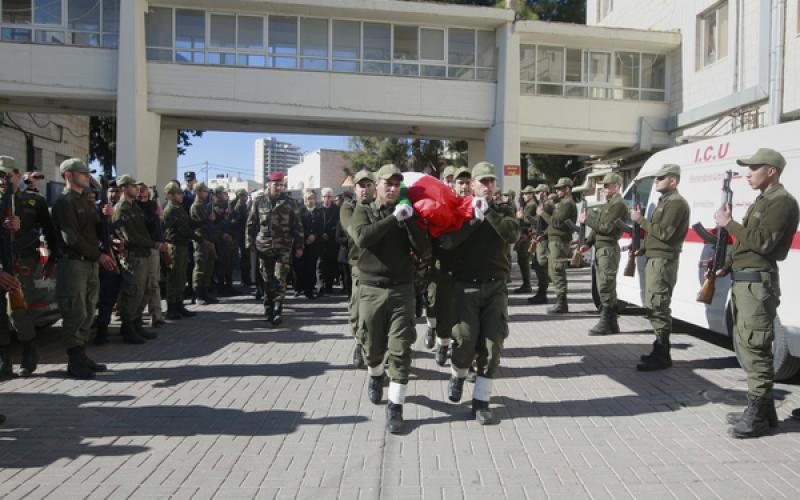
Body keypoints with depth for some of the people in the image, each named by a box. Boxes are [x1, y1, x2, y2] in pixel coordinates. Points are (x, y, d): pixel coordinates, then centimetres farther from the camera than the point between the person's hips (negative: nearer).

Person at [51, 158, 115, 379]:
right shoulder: (64, 202, -9)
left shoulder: (86, 201, 18)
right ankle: (74, 363, 4)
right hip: (73, 263, -8)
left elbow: (95, 230, 17)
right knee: (75, 315, -4)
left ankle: (82, 356, 20)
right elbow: (71, 238, -17)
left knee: (87, 313, 12)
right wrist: (99, 255, -16)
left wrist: (105, 216, -2)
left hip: (91, 263, 8)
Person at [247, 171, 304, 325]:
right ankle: (268, 309, 21)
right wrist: (251, 243, 5)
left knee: (280, 279, -8)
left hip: (283, 248, -1)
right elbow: (251, 224, 10)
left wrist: (299, 246, 1)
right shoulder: (259, 202, 6)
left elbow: (297, 226, 5)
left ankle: (277, 311, -5)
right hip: (264, 247, 2)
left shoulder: (290, 203, 4)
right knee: (267, 279, 8)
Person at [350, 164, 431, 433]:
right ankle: (375, 376, 44)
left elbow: (424, 251, -5)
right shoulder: (363, 212, 3)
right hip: (371, 289, 0)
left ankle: (395, 407, 2)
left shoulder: (407, 215, 7)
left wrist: (409, 220, -14)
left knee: (400, 350, -6)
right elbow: (362, 238, -20)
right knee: (373, 346, 11)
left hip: (401, 289, 1)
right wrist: (394, 218, -19)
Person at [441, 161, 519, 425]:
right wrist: (475, 218, -19)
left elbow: (512, 234, -13)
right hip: (465, 284, -1)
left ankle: (481, 401, 7)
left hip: (496, 286, 2)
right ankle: (458, 375, 23)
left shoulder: (504, 211, 9)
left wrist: (488, 212, -19)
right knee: (465, 339, -10)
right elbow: (447, 242, -13)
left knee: (492, 344, -3)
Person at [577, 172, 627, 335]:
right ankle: (611, 324, 19)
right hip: (600, 248, 10)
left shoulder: (618, 205, -10)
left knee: (606, 288, -9)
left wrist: (586, 220, -13)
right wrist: (588, 243, 10)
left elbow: (606, 227, -19)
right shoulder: (607, 204, 21)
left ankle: (606, 324, -5)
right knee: (605, 288, 12)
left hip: (609, 249, -10)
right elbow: (598, 226, 22)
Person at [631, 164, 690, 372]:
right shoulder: (665, 201, 22)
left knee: (658, 308, -11)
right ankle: (660, 350, 23)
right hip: (655, 258, 11)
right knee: (654, 307, 15)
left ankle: (662, 357, -8)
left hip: (663, 261, -11)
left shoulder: (676, 202, -11)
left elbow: (663, 232, -21)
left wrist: (640, 219, -15)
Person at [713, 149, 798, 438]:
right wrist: (726, 265, 11)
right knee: (745, 347, 14)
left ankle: (758, 417, -3)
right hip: (742, 281, 10)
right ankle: (761, 409, 23)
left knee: (754, 349, -8)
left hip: (757, 282, -10)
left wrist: (728, 223, -12)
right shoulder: (761, 201, 21)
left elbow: (762, 242, -20)